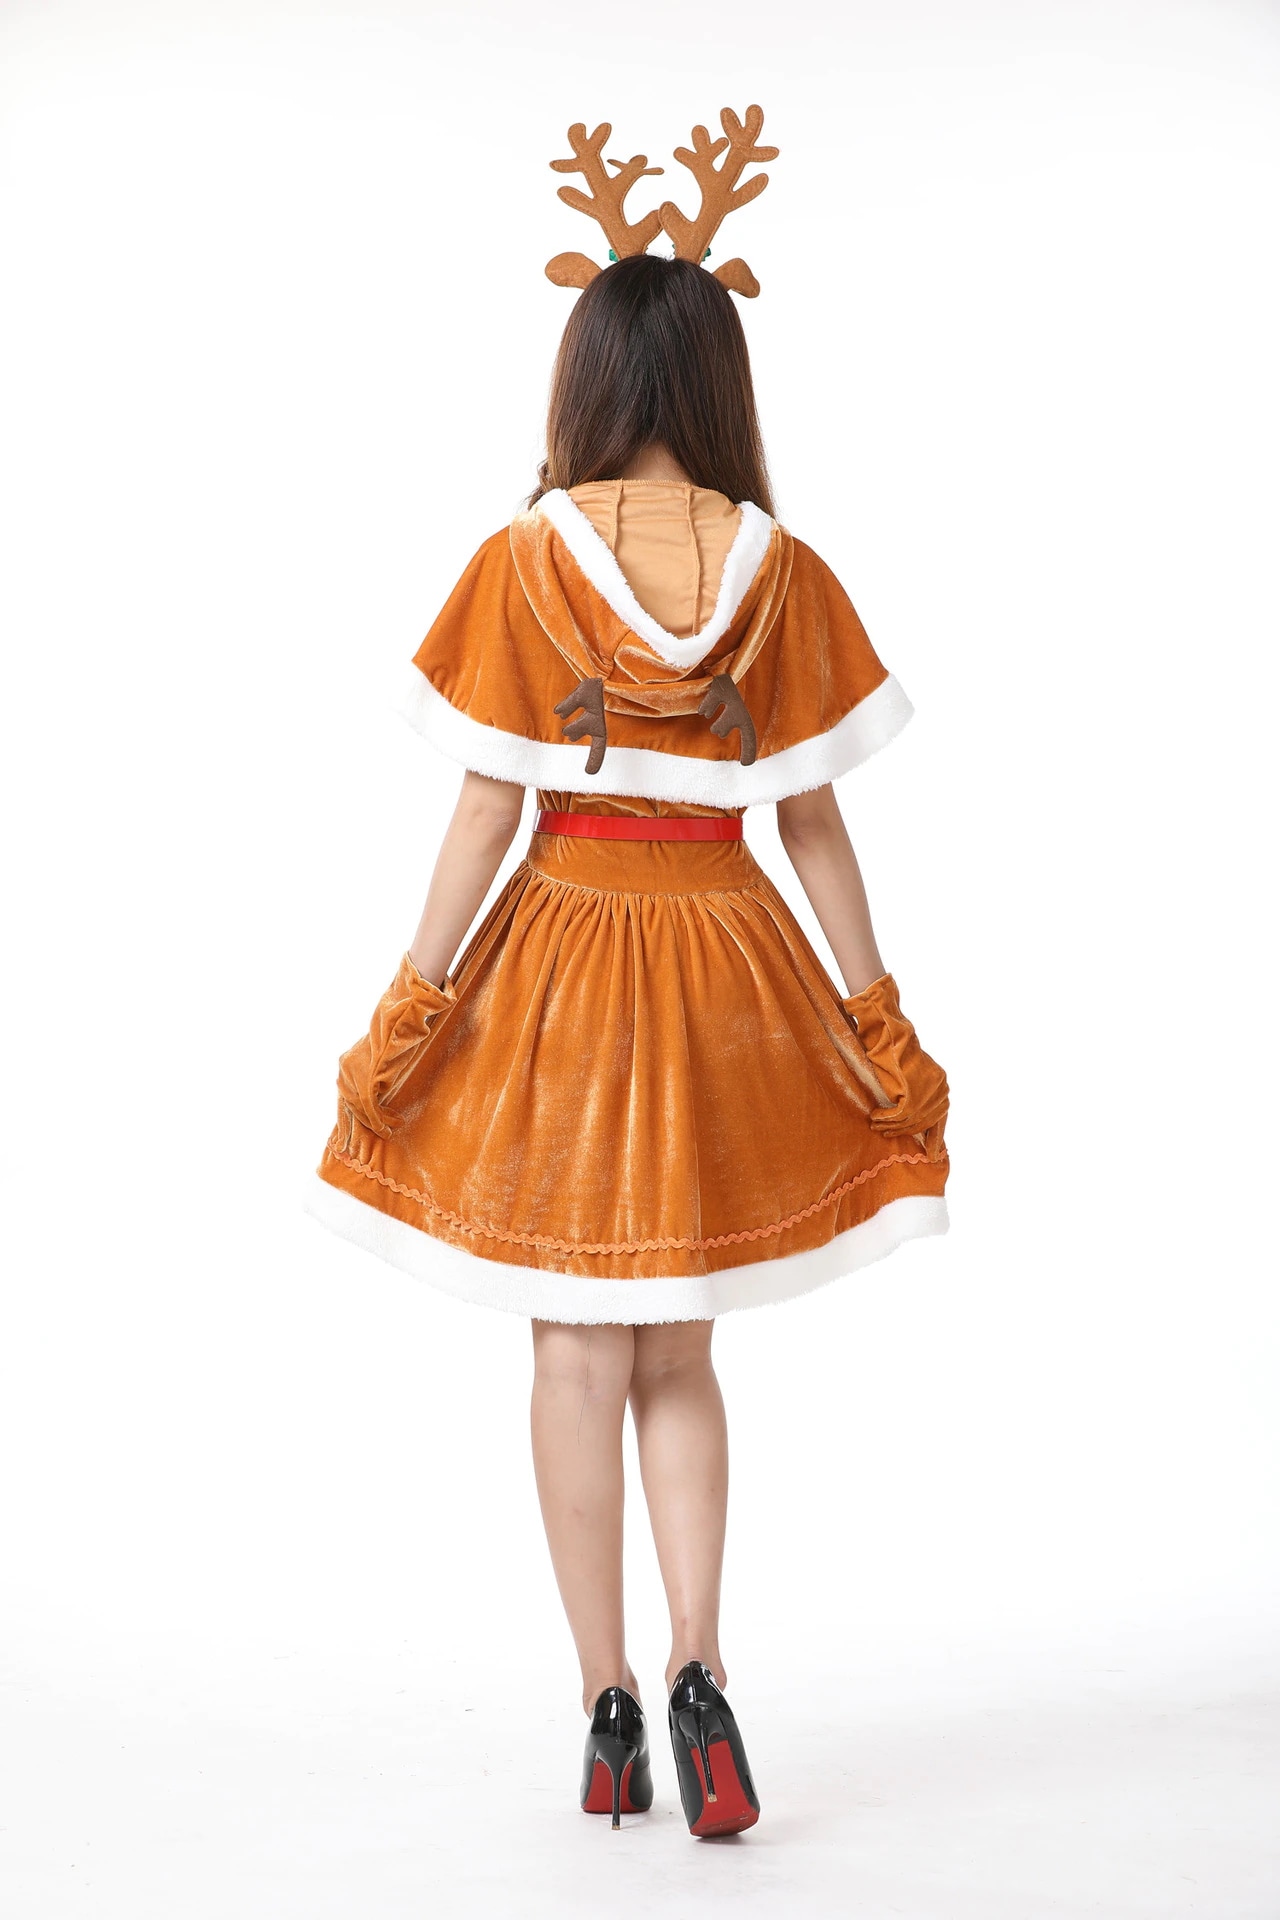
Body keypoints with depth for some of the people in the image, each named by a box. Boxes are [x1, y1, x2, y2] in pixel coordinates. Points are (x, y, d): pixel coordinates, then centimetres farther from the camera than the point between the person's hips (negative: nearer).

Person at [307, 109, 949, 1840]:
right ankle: (696, 1666, 1)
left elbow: (486, 815, -8)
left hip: (562, 958, -1)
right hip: (730, 976, 2)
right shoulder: (782, 572, -4)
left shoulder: (522, 563, -8)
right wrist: (878, 1017, 6)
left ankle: (609, 1712, 13)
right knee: (677, 1349, 16)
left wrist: (411, 1011, -1)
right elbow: (814, 823, -2)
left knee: (580, 1357, 10)